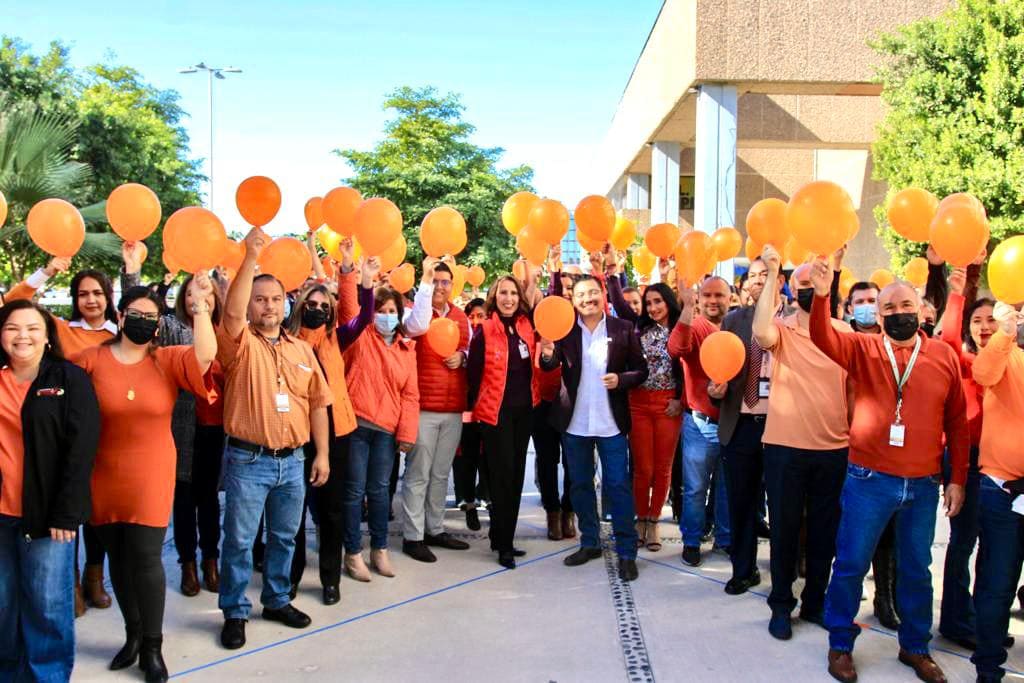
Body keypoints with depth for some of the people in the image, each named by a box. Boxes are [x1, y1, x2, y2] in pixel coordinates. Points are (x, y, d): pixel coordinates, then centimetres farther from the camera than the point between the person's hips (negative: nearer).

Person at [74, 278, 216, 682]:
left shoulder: (168, 360, -3)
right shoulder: (91, 360, -2)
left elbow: (206, 355, -21)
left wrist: (200, 305, -23)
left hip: (150, 476, -2)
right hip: (103, 476, 2)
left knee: (146, 558, -2)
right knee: (118, 558, 13)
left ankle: (152, 647, 13)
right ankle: (133, 635, 31)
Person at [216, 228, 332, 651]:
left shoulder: (302, 350, 9)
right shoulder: (241, 343, -4)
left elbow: (317, 404, 10)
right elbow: (232, 312, -26)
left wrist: (322, 454, 6)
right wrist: (251, 258, -31)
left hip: (293, 460, 4)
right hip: (248, 460, -4)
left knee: (284, 537, 16)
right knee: (239, 540, 4)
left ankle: (277, 600, 33)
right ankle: (235, 612, 19)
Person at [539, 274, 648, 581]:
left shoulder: (623, 328, -4)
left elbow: (641, 370, -1)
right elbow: (550, 366, -13)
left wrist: (621, 380, -20)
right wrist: (548, 355, -35)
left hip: (611, 422, -2)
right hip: (574, 422, 2)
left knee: (618, 485, 3)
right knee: (580, 484, 14)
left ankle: (626, 552, 13)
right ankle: (590, 543, 29)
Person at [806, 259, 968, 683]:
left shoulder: (944, 356, 2)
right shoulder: (862, 350, -2)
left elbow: (957, 422, 6)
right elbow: (822, 337, -21)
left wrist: (958, 479, 6)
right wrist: (821, 296, -39)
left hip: (923, 485, 2)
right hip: (869, 480, -2)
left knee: (916, 570, 16)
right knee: (851, 564, 5)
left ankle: (915, 647, 34)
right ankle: (840, 644, 23)